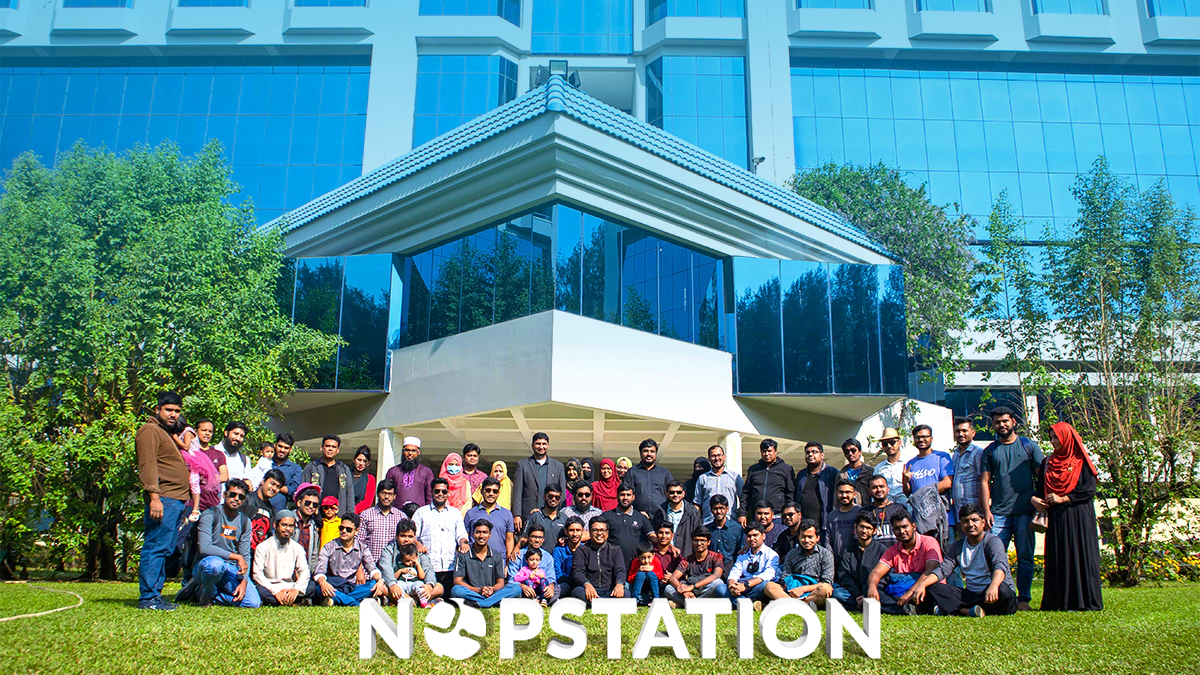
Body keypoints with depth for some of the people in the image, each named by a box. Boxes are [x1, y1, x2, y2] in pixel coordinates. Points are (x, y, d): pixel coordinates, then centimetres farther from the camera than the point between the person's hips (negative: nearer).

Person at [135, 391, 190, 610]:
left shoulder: (166, 434, 26)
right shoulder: (150, 430, -4)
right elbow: (147, 466, -14)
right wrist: (154, 496, -23)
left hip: (176, 501, 10)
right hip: (163, 500, -10)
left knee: (164, 550, 10)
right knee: (156, 548, -10)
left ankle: (155, 594, 15)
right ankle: (147, 598, -9)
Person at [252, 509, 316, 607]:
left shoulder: (297, 548, 9)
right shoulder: (263, 547, 1)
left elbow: (304, 571, -2)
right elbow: (257, 574, -10)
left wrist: (296, 589, -24)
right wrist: (276, 591, -24)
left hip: (290, 588, 3)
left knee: (312, 586, -24)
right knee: (259, 590, -37)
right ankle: (298, 602, -30)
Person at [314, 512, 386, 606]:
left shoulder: (362, 549, 7)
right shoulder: (328, 548, 1)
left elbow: (372, 569, -3)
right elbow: (320, 571, -10)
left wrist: (380, 580, -27)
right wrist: (322, 582, -35)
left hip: (352, 588, 2)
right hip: (333, 587, -2)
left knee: (374, 584, -27)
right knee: (320, 588, -36)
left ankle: (336, 600, -33)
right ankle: (357, 604, -37)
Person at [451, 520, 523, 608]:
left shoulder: (497, 557, 13)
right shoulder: (463, 555, 5)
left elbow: (500, 582, 9)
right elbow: (457, 581, -4)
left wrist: (492, 589, -17)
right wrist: (478, 590, -19)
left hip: (492, 594, 3)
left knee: (516, 589, -23)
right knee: (456, 590, -35)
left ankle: (479, 603, -35)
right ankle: (493, 602, -34)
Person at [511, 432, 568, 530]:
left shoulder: (558, 466, 14)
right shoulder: (522, 465, 9)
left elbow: (562, 493, 13)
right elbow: (517, 492, 3)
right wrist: (516, 515, -6)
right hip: (528, 517, -1)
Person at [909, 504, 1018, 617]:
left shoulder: (992, 541, -7)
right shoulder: (957, 546, 10)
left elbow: (1000, 566, -26)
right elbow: (943, 569, 0)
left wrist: (993, 586, -48)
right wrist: (922, 584, -18)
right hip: (971, 594, 5)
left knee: (1002, 590, -38)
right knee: (931, 588, -10)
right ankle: (967, 611, -31)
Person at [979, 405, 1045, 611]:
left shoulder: (1029, 446, 7)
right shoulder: (990, 451, 11)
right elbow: (984, 482, 7)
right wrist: (986, 511, -2)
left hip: (1025, 511, -1)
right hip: (999, 513, 1)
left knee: (1025, 557, 2)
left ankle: (1023, 599, 11)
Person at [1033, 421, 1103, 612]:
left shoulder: (1081, 462, -1)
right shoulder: (1048, 462, 14)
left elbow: (1089, 490, -8)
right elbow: (1041, 487, 14)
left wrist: (1062, 499, -12)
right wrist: (1034, 498, -8)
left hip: (1078, 517, -4)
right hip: (1056, 519, 4)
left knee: (1079, 556, -5)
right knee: (1058, 559, 2)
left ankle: (1081, 600, 0)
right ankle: (1060, 601, 4)